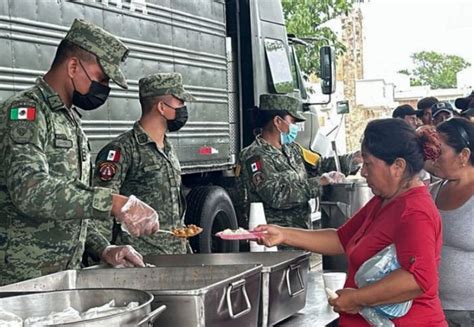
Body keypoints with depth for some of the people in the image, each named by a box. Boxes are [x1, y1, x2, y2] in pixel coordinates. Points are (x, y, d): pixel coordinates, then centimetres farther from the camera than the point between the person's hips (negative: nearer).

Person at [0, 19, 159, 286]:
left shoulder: (71, 121, 15)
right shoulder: (25, 113, -14)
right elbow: (30, 190, -30)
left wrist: (103, 248, 8)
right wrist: (115, 203, -34)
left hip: (64, 275, 8)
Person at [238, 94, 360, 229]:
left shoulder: (291, 149, 15)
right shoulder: (256, 156, -13)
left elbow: (321, 165, 21)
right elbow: (277, 196, -21)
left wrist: (358, 158, 12)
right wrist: (319, 182, -17)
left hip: (299, 228, 8)